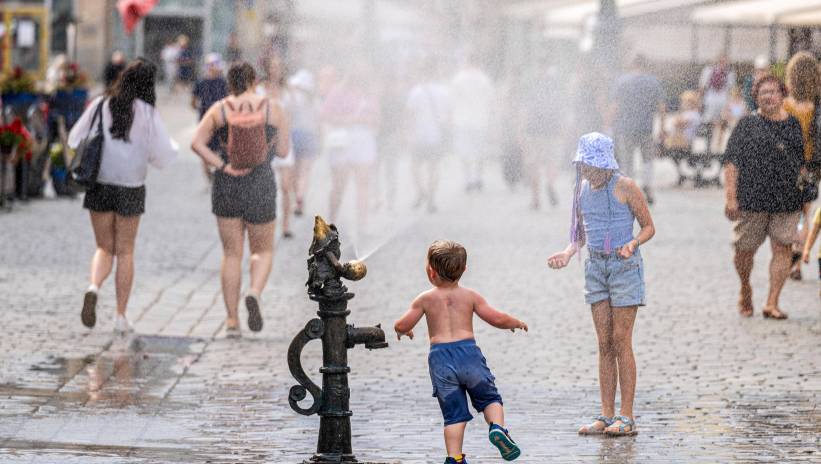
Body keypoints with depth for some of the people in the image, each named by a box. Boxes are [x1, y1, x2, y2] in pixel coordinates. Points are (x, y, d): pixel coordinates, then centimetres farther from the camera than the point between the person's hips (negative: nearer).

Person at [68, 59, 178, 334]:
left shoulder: (100, 105, -1)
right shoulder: (147, 113, -8)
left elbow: (76, 140, 4)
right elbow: (163, 155, -7)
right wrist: (170, 146, 15)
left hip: (99, 186, 2)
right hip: (130, 188, -2)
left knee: (105, 248, 14)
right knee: (125, 252, 11)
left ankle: (93, 288, -16)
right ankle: (120, 316, 10)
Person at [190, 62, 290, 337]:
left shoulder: (220, 109, 0)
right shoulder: (272, 108, -2)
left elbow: (196, 143, -10)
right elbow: (283, 151, 2)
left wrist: (223, 167, -11)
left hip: (226, 188, 1)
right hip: (261, 186, -1)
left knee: (231, 255, 11)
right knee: (263, 250, 16)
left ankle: (232, 321, 7)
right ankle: (254, 293, -14)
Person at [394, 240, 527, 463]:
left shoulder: (425, 299, 4)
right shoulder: (470, 296, 4)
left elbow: (401, 326, 7)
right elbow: (496, 319, 4)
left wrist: (403, 331, 31)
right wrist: (516, 323, 24)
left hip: (440, 357, 0)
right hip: (468, 351, 0)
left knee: (453, 413, 6)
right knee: (489, 397, 15)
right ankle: (497, 427, -13)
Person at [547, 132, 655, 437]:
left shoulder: (625, 188, -11)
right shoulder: (582, 188, 6)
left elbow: (649, 226, -3)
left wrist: (633, 244, -22)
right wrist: (568, 253, -3)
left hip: (625, 266, -5)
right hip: (596, 267, 5)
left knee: (621, 342, -7)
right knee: (604, 344, 6)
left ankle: (626, 418, -3)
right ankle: (606, 416, 8)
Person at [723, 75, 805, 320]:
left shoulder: (794, 125, 12)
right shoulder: (747, 125, 2)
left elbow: (802, 162, 19)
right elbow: (731, 161, -3)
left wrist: (804, 195, 15)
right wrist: (730, 197, -10)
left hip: (787, 201, 2)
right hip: (751, 199, -2)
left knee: (782, 249, -6)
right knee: (744, 249, 4)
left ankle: (772, 303, -2)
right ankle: (745, 290, 31)